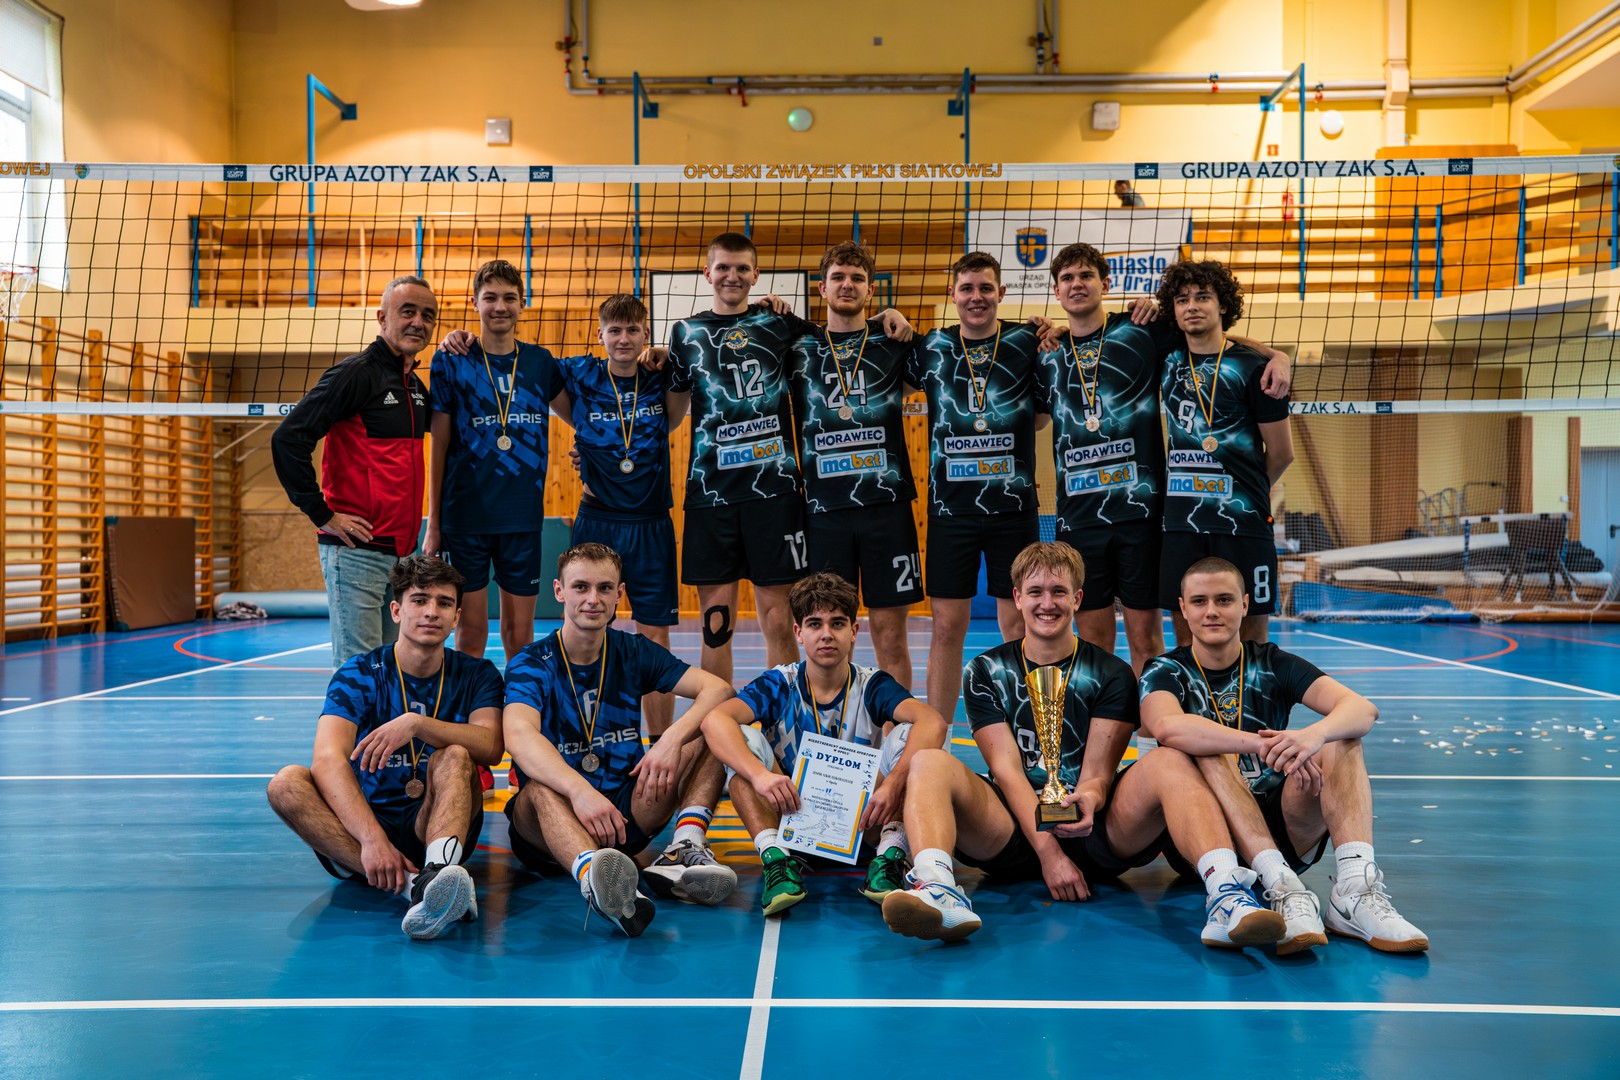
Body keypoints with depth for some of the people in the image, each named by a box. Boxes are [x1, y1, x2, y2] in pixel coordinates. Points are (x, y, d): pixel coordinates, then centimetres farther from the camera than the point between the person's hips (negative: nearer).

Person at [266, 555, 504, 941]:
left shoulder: (476, 675, 4)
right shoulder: (360, 674, -2)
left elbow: (490, 746, -14)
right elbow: (328, 761, -19)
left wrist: (416, 723, -28)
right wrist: (372, 839, -35)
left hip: (436, 826, 0)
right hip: (359, 822, 0)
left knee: (455, 757, -27)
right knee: (288, 783, -26)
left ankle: (437, 872, -56)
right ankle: (413, 883, -45)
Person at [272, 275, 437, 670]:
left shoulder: (416, 386, 15)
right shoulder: (355, 373, -9)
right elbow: (287, 438, -15)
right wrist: (323, 514, -14)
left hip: (401, 550, 8)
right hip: (357, 550, -8)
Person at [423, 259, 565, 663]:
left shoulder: (541, 362, 7)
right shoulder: (451, 361, 0)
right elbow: (438, 447, 0)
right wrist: (433, 524, -2)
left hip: (523, 519, 2)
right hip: (465, 518, -2)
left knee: (520, 633, 7)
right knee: (471, 631, 3)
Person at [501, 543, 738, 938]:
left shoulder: (634, 653, 4)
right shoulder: (530, 664, -6)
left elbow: (718, 688, -8)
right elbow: (519, 736, -27)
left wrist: (673, 740, -27)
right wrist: (580, 790, -45)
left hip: (626, 814, 4)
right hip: (558, 814, -3)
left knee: (709, 733, -12)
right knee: (541, 789, -38)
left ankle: (685, 848, -34)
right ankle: (594, 876, -68)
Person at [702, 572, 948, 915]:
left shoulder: (872, 686, -4)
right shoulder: (779, 685, -4)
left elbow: (933, 722, -25)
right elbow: (714, 720, -23)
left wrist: (893, 784, -42)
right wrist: (758, 774, -41)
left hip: (863, 820, 0)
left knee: (908, 733, -19)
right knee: (743, 738, -20)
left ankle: (889, 855, -29)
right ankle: (776, 857, -32)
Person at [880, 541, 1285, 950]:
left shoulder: (1112, 675, 8)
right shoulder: (986, 672, 8)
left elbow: (1096, 774, 1)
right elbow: (1006, 769, -3)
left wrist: (1088, 801, -26)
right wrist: (1047, 850, -17)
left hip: (1092, 830, 0)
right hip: (1013, 833, 0)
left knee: (1170, 762, -25)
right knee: (930, 763, -25)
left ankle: (1226, 897, -46)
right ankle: (936, 890, -52)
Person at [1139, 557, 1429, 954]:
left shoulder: (1272, 665, 6)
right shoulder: (1167, 672, -1)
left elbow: (1364, 709, -11)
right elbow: (1166, 726, -27)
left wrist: (1315, 735, -35)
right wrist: (1266, 745, -37)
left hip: (1287, 834, 3)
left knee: (1341, 740, -16)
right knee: (1207, 752, -28)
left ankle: (1355, 890, -33)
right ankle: (1283, 890, -42)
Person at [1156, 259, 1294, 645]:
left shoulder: (1253, 366, -4)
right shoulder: (1169, 360, 7)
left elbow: (1281, 453, 3)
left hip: (1242, 524, -3)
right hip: (1180, 523, 4)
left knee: (1250, 633, 2)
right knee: (1185, 634, 5)